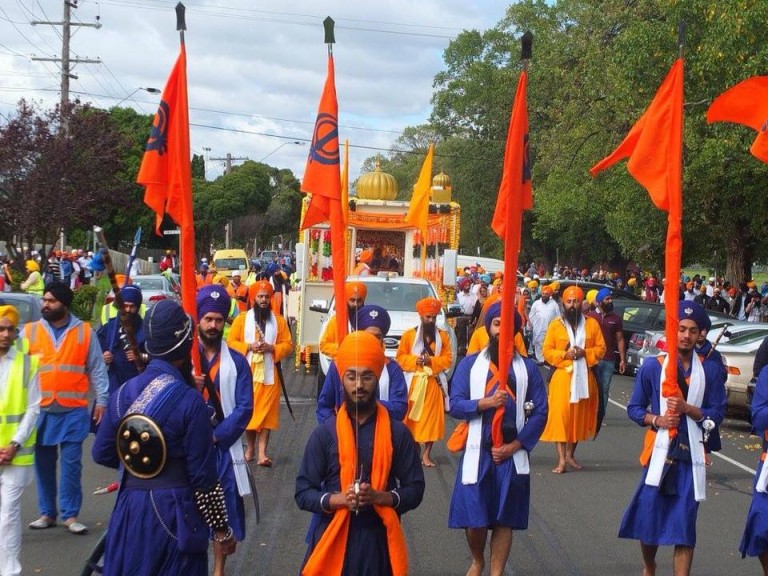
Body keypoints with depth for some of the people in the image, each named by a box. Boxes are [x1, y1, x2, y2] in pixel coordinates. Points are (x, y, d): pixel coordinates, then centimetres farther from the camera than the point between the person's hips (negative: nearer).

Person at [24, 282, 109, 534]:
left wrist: (101, 400, 1)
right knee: (43, 463, 8)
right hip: (40, 410, 2)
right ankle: (47, 513, 20)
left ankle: (70, 514, 9)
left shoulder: (84, 331, 3)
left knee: (71, 463, 1)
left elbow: (97, 369, 5)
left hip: (74, 411, -2)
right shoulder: (30, 331, 5)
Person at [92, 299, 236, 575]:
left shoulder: (122, 393, -1)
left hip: (130, 510, 4)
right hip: (174, 513, -4)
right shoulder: (189, 400, -15)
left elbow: (101, 454, 8)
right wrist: (222, 529, -4)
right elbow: (203, 476, -14)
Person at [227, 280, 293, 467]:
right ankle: (250, 447, 24)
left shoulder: (279, 320, 5)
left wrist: (271, 348, -14)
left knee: (266, 412, -2)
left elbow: (288, 345, 3)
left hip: (269, 374, 0)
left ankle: (262, 453, -2)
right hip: (247, 373, 0)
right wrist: (248, 346, -15)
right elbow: (231, 342, 0)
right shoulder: (242, 319, 2)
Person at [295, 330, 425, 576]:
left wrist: (379, 497, -14)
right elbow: (303, 493, 1)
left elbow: (415, 489, 3)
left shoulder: (398, 433, -1)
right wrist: (339, 499, -16)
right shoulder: (324, 433, -1)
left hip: (378, 540, 0)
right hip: (332, 539, 0)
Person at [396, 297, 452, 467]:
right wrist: (414, 360, -14)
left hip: (434, 382, 1)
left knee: (432, 418, 2)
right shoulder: (409, 334, 1)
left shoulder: (443, 335, 5)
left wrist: (432, 361, -13)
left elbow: (447, 359, 2)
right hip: (413, 382, -1)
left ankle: (427, 454, 11)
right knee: (411, 418, -3)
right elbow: (400, 357, 3)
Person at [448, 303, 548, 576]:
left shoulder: (528, 368, 4)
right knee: (474, 518, 1)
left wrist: (514, 446, -7)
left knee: (504, 519, 5)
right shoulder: (469, 364, 3)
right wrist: (486, 402, -21)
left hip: (512, 455, 1)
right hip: (477, 452, 0)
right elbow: (455, 405, -4)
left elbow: (540, 413, 1)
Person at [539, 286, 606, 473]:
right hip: (562, 376, -2)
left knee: (579, 415, 8)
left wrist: (585, 352, -13)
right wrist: (564, 354, -15)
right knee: (560, 415, -10)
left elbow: (601, 348, 4)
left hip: (584, 377, 2)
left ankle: (570, 454, 22)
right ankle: (561, 459, -8)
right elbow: (547, 351, 1)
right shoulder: (555, 324, 3)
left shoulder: (592, 323, 6)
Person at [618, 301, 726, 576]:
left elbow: (717, 414, 3)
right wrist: (655, 419, -12)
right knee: (648, 519, 7)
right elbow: (634, 408, 7)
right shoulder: (652, 367, 1)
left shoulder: (710, 371, 2)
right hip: (660, 452, 0)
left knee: (685, 526, -1)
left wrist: (687, 409, -14)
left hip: (691, 455, 0)